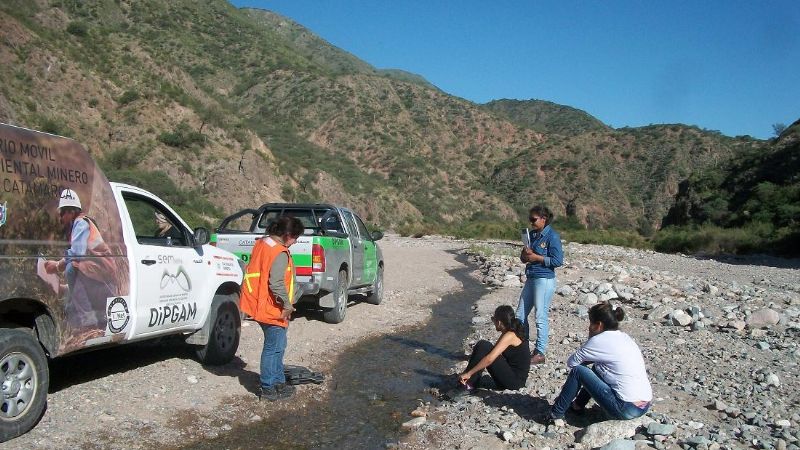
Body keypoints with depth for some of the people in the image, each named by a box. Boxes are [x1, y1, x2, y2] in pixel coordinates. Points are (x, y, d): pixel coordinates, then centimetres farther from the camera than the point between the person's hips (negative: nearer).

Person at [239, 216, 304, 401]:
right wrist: (287, 305, -14)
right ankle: (268, 389, 11)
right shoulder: (280, 253, -21)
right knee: (273, 348, 2)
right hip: (272, 309, -10)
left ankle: (278, 382, 30)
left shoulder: (261, 243, 7)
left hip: (260, 304, 10)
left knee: (277, 346, 20)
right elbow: (276, 284, -27)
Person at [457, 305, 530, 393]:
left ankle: (469, 385, -11)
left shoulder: (510, 336, -19)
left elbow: (490, 359, -27)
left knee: (484, 346, -18)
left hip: (514, 380, -10)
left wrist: (468, 373, -24)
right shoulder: (508, 333, 9)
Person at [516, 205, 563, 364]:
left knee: (541, 317, -2)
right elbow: (523, 258, 17)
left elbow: (558, 261, -17)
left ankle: (540, 353, 8)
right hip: (531, 278, 8)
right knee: (520, 314, 12)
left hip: (545, 280, -8)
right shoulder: (532, 234, 10)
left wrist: (536, 257, -16)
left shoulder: (552, 236, -12)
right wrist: (525, 254, -6)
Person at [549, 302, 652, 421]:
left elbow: (571, 363, -4)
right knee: (597, 368, 22)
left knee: (578, 371, -1)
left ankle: (556, 413, 11)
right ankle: (578, 405, 34)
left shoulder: (600, 341, -12)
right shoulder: (623, 337, 13)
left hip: (627, 410, -9)